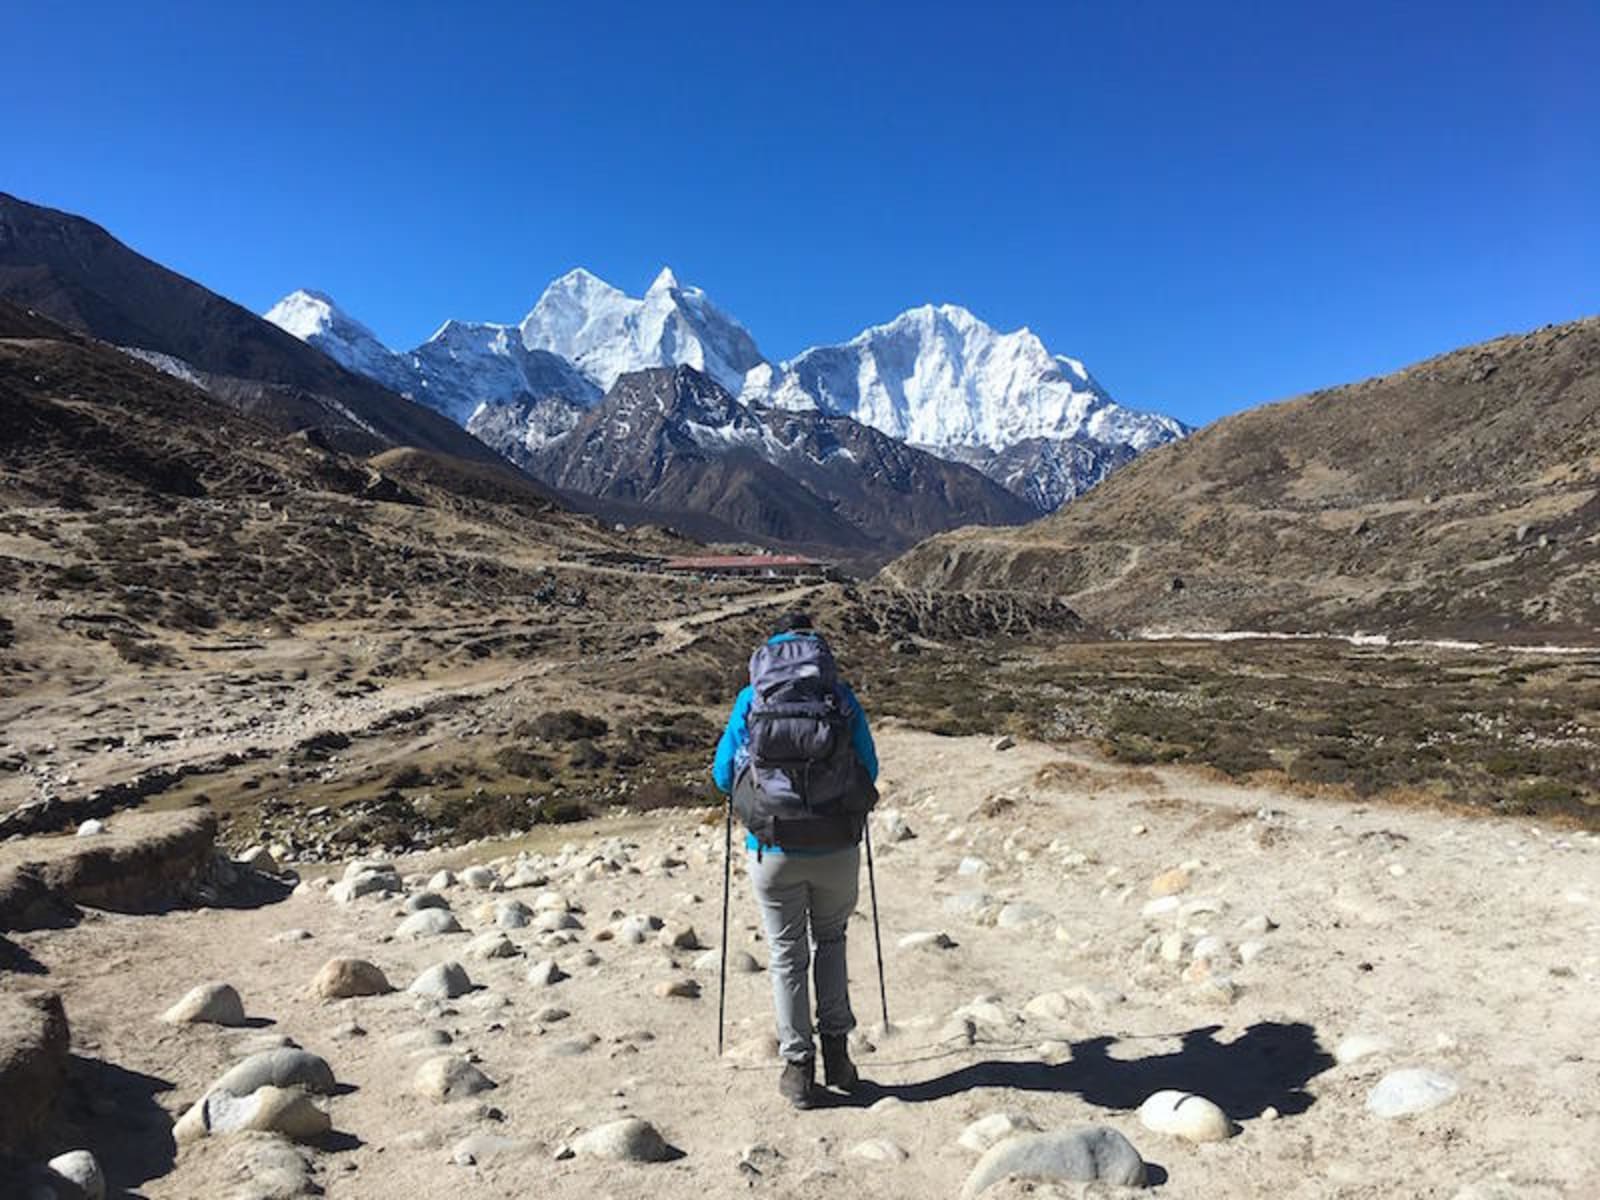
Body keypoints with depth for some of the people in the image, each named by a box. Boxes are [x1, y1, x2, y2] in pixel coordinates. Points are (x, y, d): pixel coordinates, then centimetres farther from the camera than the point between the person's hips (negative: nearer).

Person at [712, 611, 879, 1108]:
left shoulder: (751, 698, 2)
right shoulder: (841, 695, 2)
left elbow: (723, 774, 4)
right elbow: (870, 769, 7)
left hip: (773, 849, 0)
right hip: (837, 845, 1)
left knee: (788, 956, 16)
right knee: (831, 940, 24)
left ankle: (798, 1067, 20)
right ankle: (836, 1051, 23)